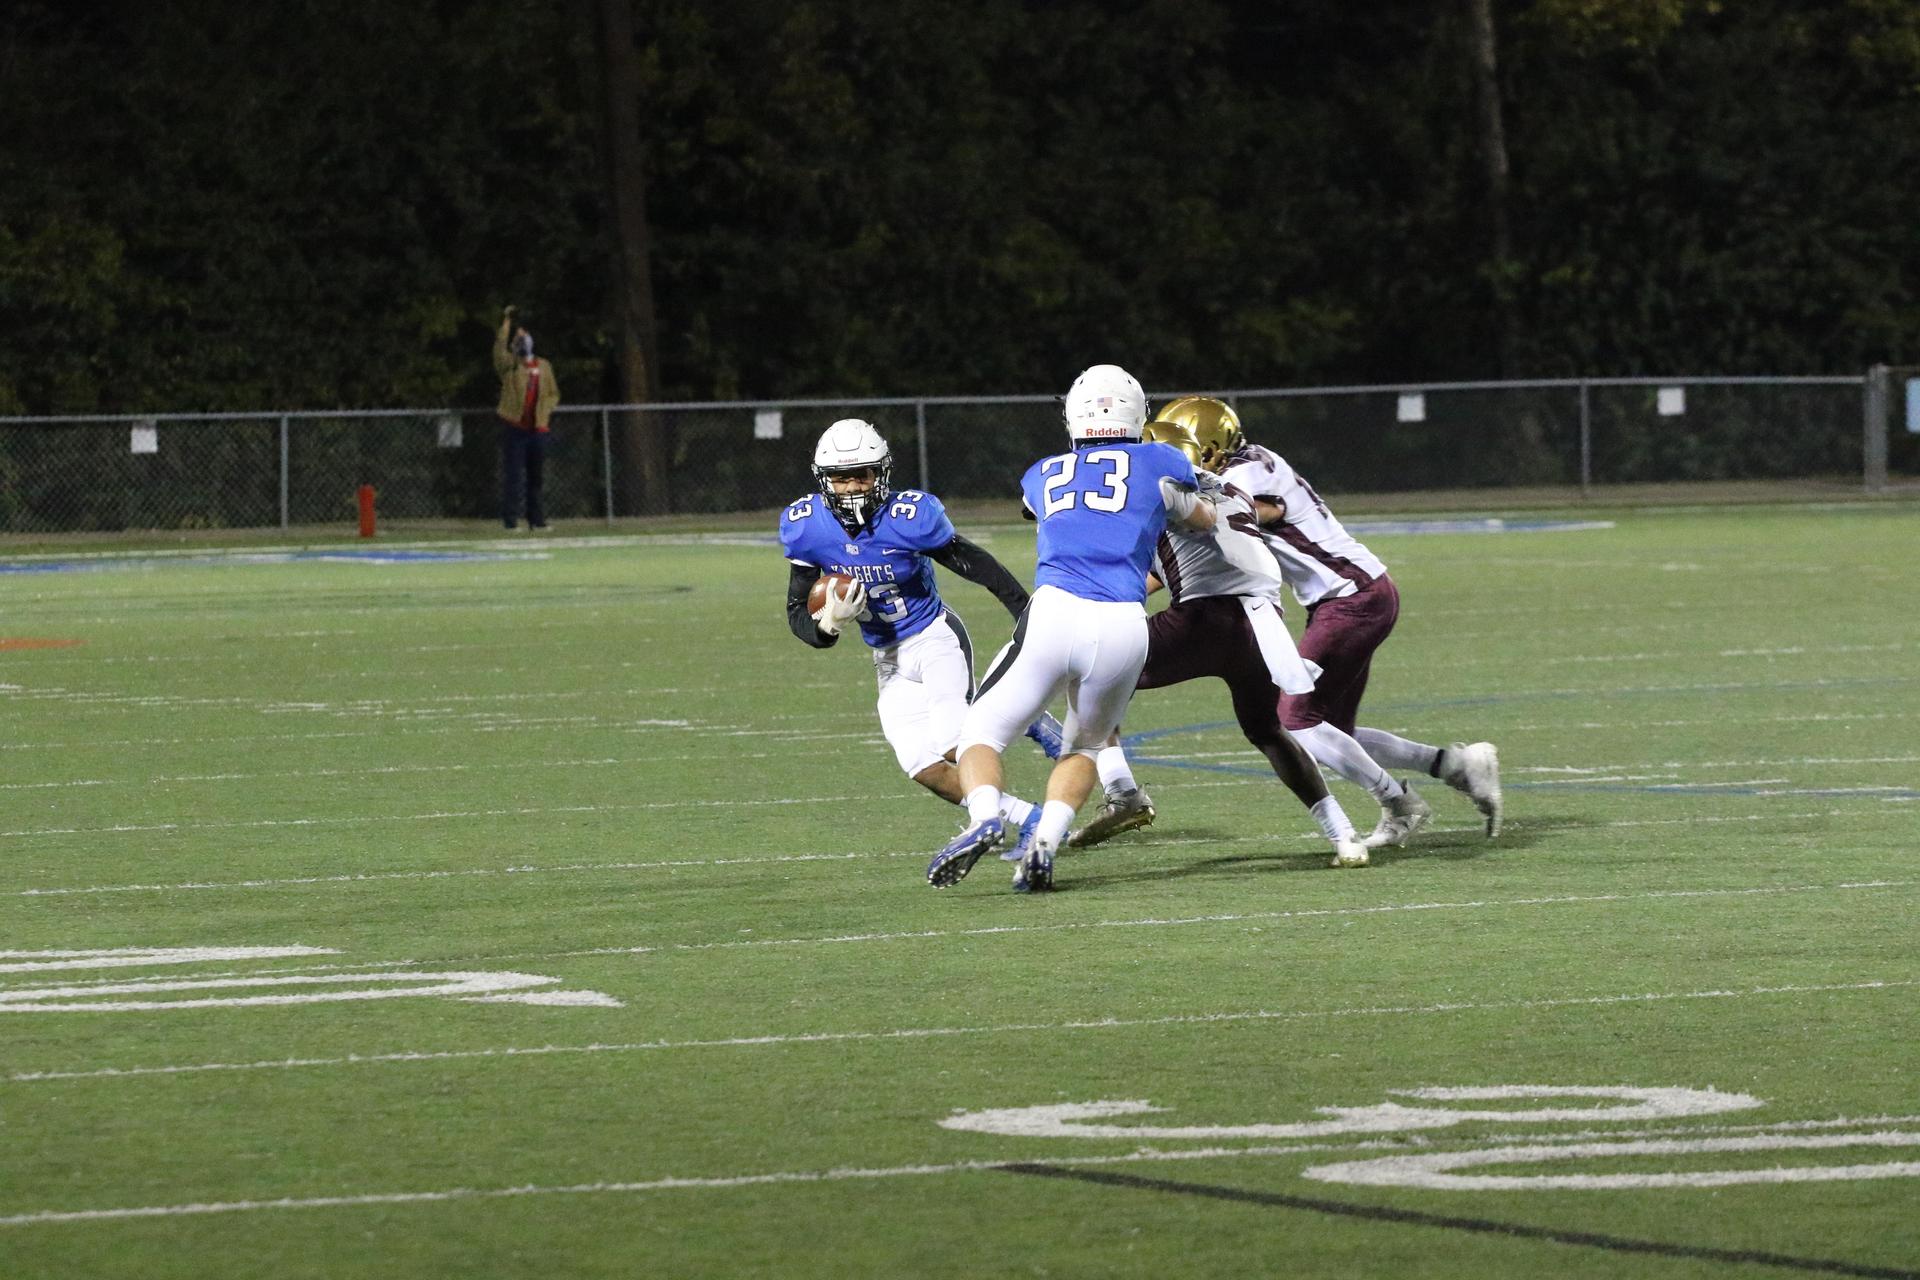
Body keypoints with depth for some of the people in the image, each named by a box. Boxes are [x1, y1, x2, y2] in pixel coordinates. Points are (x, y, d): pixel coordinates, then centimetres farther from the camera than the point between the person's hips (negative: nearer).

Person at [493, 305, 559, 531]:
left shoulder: (543, 366, 14)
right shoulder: (509, 365, 2)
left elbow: (553, 393, 18)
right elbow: (499, 350, -19)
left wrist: (546, 408, -2)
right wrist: (506, 325, -22)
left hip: (538, 428, 4)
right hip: (514, 427, -4)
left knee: (538, 476, 9)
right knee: (513, 476, -6)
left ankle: (537, 521, 16)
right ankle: (510, 520, -4)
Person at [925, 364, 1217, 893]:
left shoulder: (1044, 477, 23)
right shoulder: (1159, 466, 17)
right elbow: (1204, 521, 37)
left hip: (1054, 614, 0)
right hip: (1123, 628, 0)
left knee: (983, 731, 13)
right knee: (1085, 744, 25)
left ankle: (984, 817, -18)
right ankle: (1044, 845, 1)